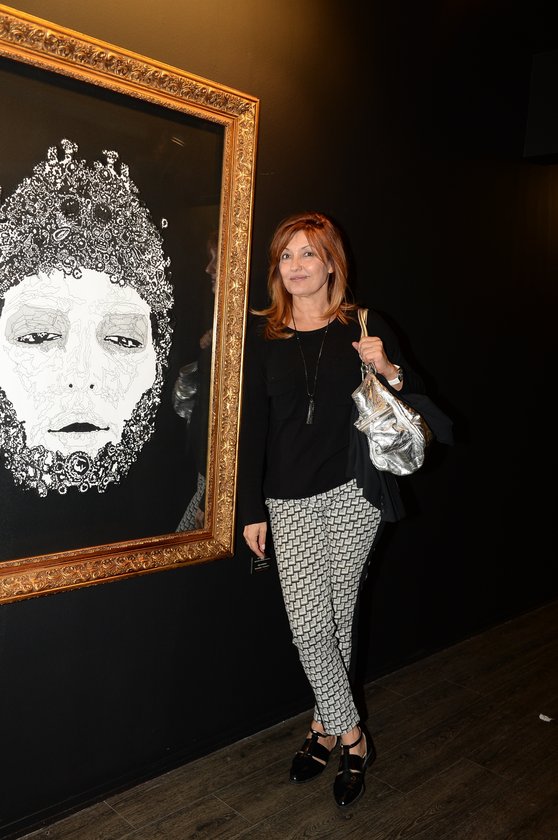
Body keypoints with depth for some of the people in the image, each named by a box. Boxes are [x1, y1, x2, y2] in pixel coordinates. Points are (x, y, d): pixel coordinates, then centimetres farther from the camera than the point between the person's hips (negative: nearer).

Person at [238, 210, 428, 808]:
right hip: (291, 501, 1)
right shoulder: (261, 336, 4)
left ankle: (325, 724, 28)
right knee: (309, 623, -2)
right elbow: (251, 426, 3)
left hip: (354, 492, -1)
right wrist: (251, 510, 1)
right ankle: (351, 737, 20)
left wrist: (388, 370, -15)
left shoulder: (365, 327, 2)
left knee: (337, 615, 5)